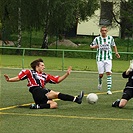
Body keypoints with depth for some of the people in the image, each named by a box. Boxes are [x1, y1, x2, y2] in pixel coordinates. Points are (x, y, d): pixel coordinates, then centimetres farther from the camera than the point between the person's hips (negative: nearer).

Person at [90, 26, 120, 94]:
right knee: (101, 74, -1)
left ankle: (109, 89, -14)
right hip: (100, 58, -1)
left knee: (108, 73, -13)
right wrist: (95, 46, -12)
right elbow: (91, 46, 9)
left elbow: (114, 45, 23)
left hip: (108, 58, 1)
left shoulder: (110, 38, 5)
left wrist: (116, 52, 15)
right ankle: (100, 83, 34)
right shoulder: (97, 39, 0)